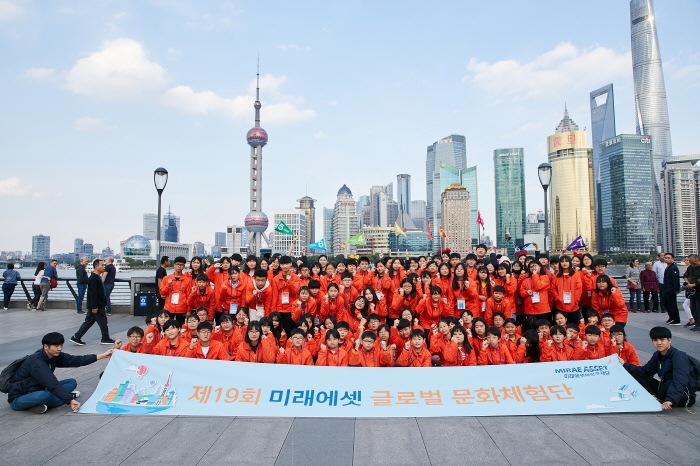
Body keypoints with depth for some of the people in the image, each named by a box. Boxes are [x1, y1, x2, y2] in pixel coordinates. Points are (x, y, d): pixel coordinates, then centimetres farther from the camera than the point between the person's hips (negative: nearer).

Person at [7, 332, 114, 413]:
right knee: (44, 395, -40)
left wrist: (103, 355, -4)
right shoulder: (37, 362, -28)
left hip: (36, 390, 8)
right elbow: (52, 384, -34)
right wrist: (70, 400, -38)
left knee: (72, 382, 2)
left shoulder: (54, 356, -3)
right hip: (18, 399, -8)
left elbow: (77, 360, -1)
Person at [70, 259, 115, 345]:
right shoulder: (94, 278, -18)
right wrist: (94, 307, -23)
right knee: (103, 321, 0)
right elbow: (93, 294, -22)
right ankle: (105, 339, 11)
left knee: (88, 322, 14)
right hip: (97, 306, -10)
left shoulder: (98, 277, 14)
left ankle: (76, 337, 17)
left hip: (99, 305, 10)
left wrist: (104, 305, 23)